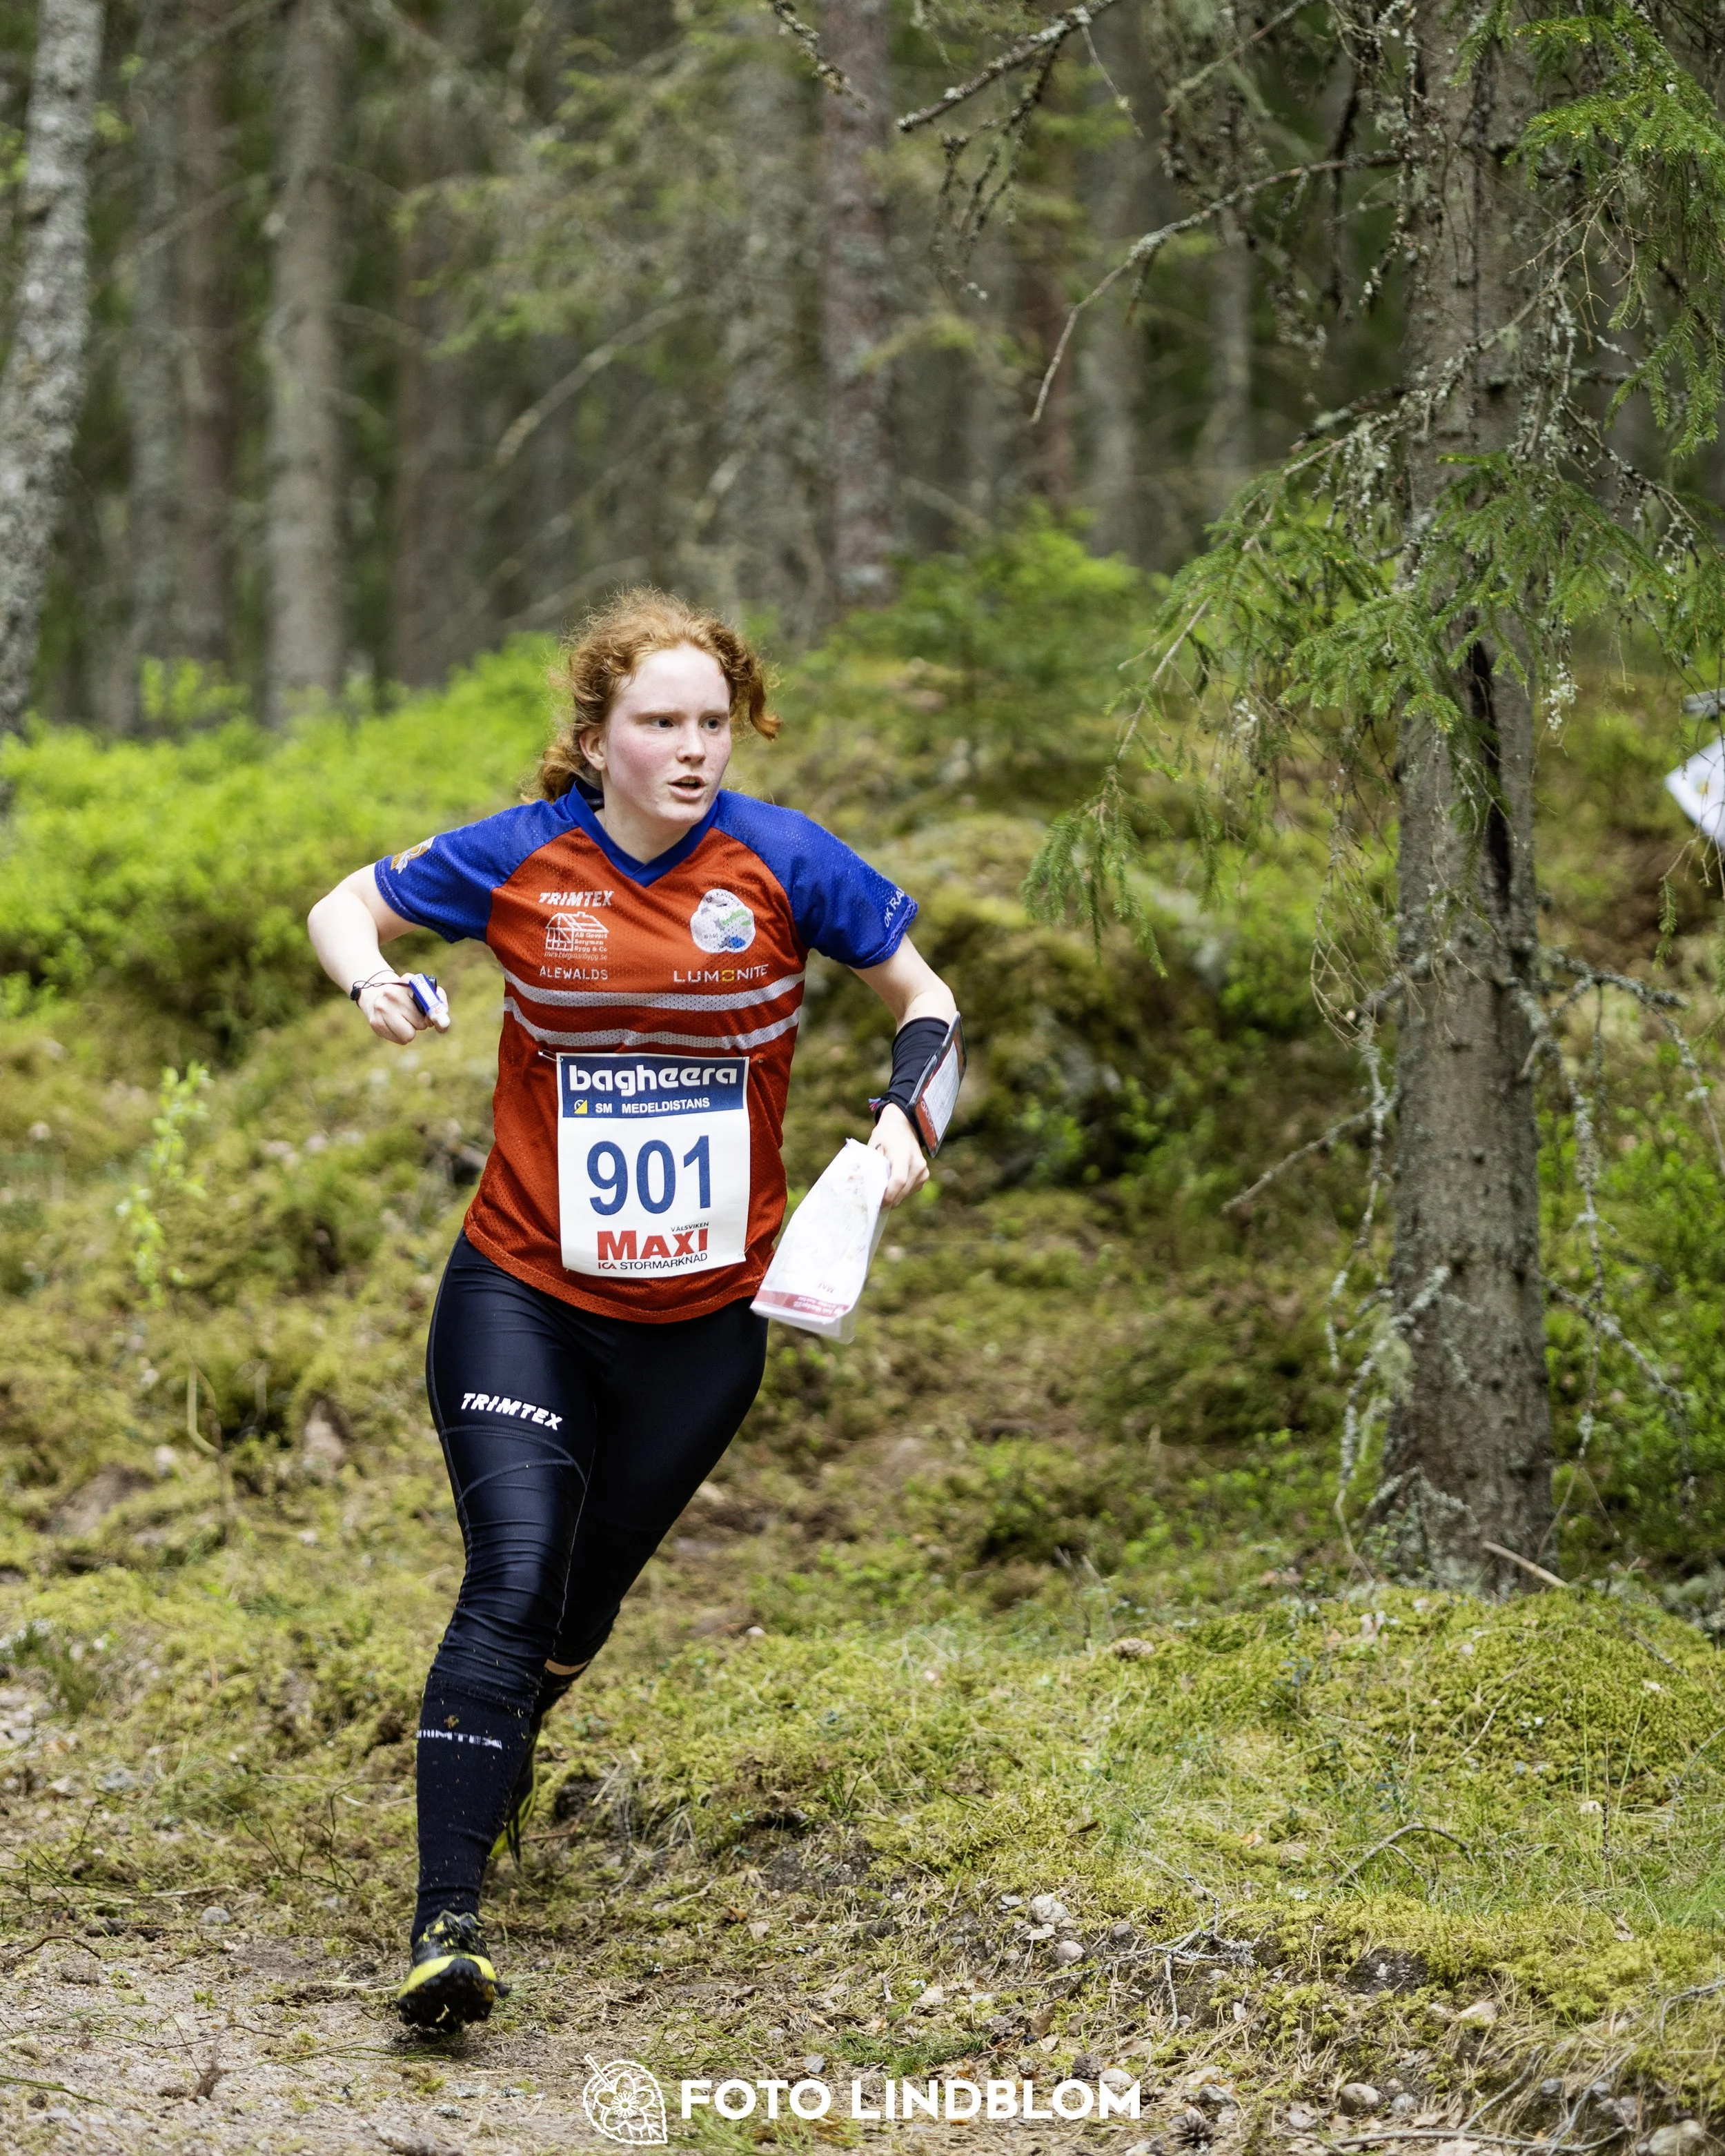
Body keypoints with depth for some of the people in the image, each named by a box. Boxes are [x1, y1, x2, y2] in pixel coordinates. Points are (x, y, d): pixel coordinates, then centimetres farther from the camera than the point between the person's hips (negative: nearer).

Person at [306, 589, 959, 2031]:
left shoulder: (781, 862, -7)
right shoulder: (518, 860, -6)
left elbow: (924, 997, 4)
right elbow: (344, 908, 9)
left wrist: (904, 1116, -16)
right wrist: (376, 986, -13)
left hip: (707, 1314, 2)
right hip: (524, 1293, -2)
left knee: (587, 1593, 17)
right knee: (511, 1580, -19)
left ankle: (499, 1742, 52)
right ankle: (446, 1923, -22)